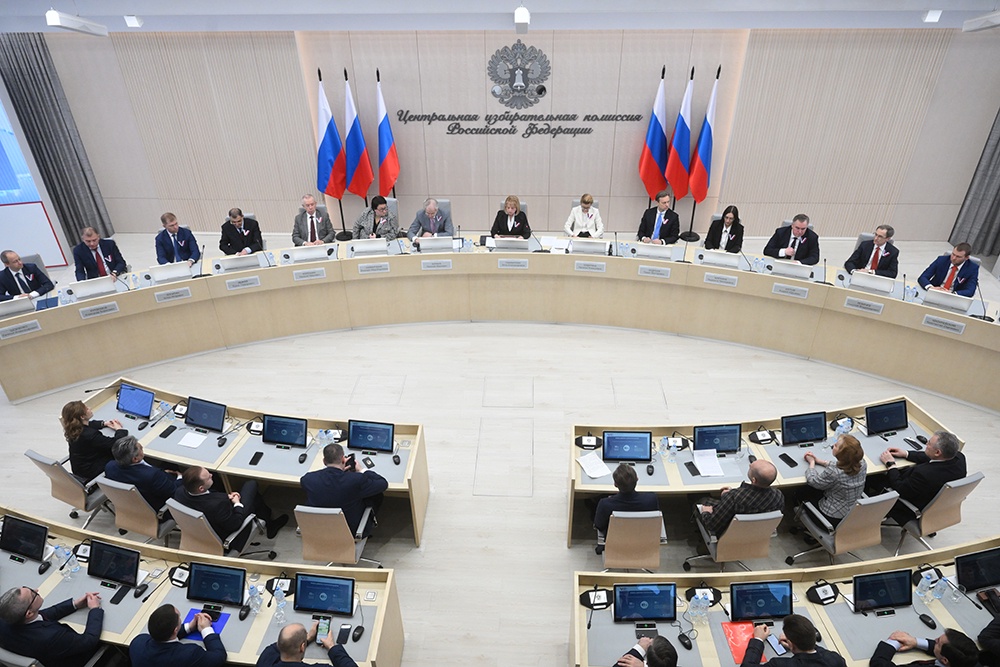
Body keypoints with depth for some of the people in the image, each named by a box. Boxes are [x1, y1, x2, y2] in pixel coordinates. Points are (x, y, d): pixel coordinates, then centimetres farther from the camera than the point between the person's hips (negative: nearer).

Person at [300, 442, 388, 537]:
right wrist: (361, 470, 3)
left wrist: (339, 470, 4)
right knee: (377, 495, 14)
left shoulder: (308, 479, -20)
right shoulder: (357, 480, -30)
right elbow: (383, 483, -12)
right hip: (351, 531, -3)